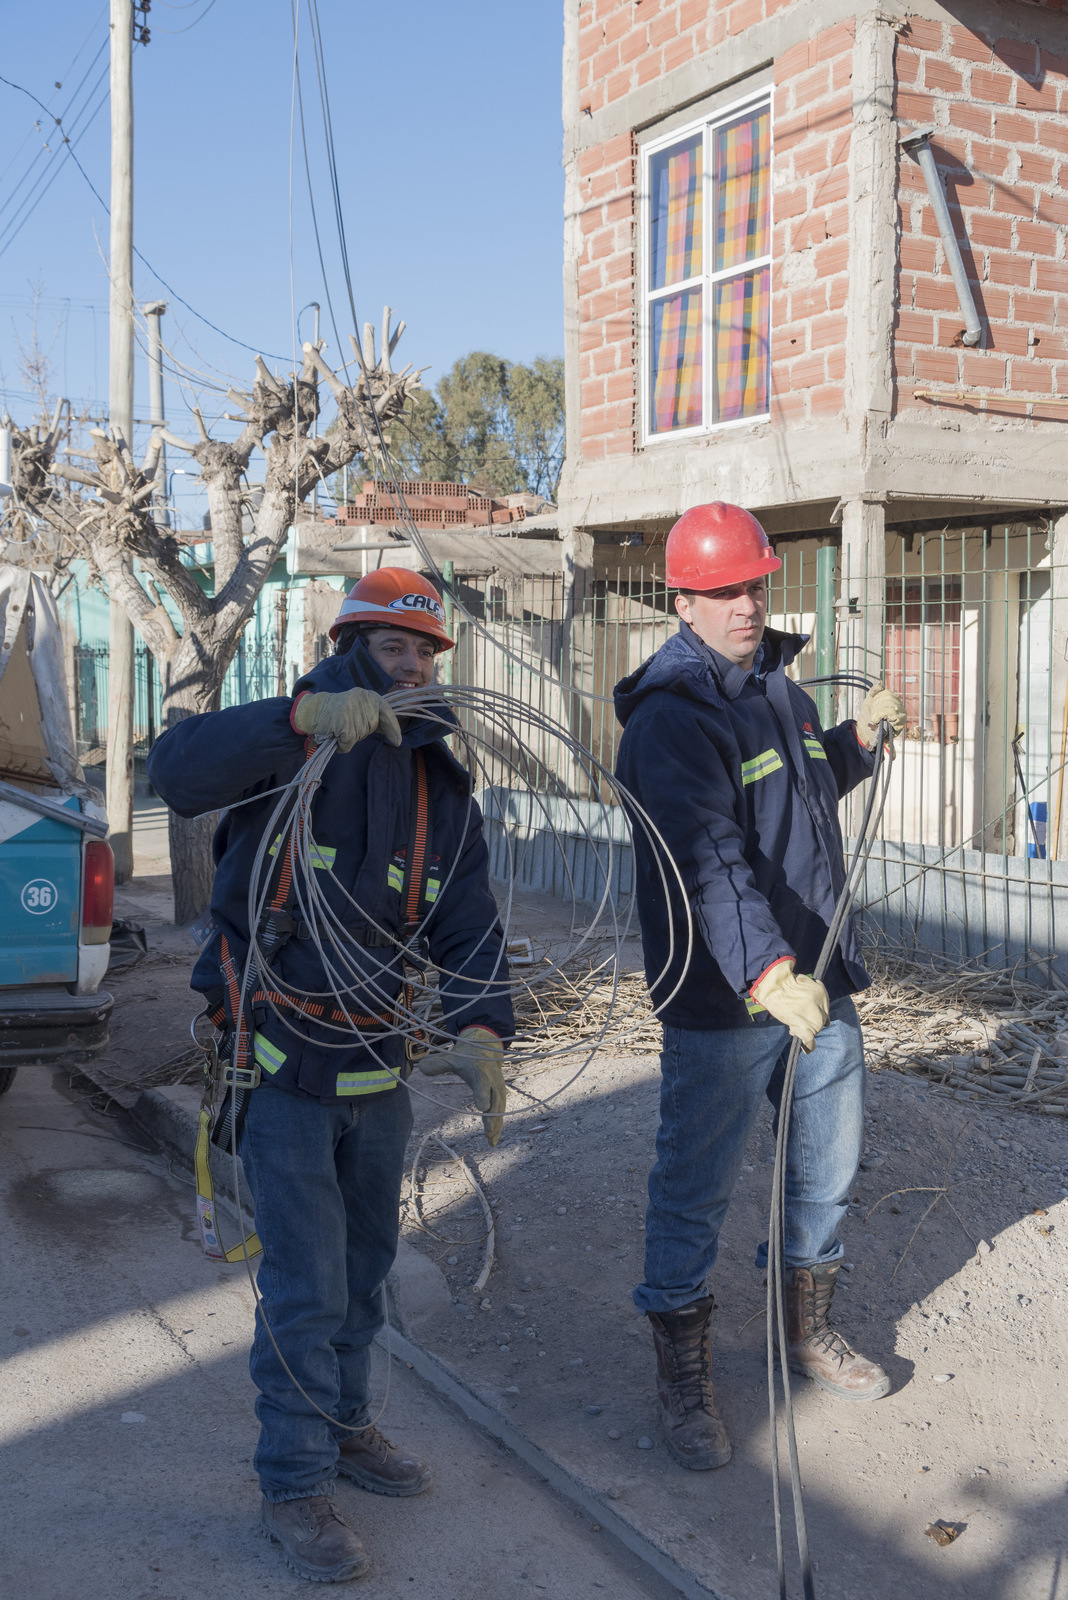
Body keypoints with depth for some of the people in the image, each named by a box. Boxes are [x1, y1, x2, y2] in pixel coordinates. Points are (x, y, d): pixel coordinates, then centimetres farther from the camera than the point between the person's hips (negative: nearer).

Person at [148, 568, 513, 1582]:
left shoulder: (444, 790, 4)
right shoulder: (289, 750, -12)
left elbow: (467, 924, -6)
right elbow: (178, 770, -32)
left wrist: (482, 1030, -24)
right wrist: (304, 714, -45)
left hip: (381, 1070, 6)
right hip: (283, 1068, -6)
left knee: (364, 1266, 21)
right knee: (306, 1287, -3)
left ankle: (343, 1424, 42)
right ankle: (293, 1487, 14)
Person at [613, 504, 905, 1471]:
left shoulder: (780, 690, 11)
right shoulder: (671, 719, -18)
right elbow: (709, 858, -32)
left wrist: (860, 741, 14)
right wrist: (766, 970, -43)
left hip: (817, 979, 8)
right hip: (724, 999, -8)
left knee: (829, 1166, 19)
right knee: (697, 1188, 3)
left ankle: (809, 1329, 41)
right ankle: (683, 1378, 20)